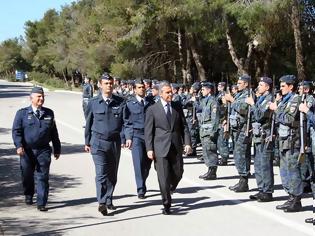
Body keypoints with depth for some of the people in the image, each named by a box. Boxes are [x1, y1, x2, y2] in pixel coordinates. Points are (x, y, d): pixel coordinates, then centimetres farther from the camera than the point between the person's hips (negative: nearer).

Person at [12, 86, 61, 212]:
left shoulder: (49, 113, 10)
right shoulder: (22, 113, 3)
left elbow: (54, 133, 15)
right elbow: (16, 131, -3)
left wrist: (57, 149, 15)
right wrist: (19, 146, -18)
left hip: (43, 151, 1)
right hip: (27, 151, 0)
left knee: (42, 177, -4)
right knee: (27, 175, 14)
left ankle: (41, 204, -1)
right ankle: (28, 195, 39)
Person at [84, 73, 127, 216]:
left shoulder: (120, 102, 2)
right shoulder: (93, 103, 1)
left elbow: (126, 121, 2)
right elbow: (89, 123, 8)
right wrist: (87, 142, 9)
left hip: (115, 142, 3)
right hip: (98, 141, -3)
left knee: (112, 173, 12)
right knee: (101, 173, -11)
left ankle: (108, 200, 26)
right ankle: (102, 203, -12)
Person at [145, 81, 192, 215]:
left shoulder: (177, 107, 9)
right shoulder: (152, 109, -1)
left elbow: (184, 126, 10)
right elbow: (148, 131, -1)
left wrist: (187, 143, -2)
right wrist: (149, 149, -8)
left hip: (176, 147, 3)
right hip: (160, 148, -3)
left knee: (178, 174, 7)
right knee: (164, 177, -3)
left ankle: (169, 190, 39)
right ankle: (166, 205, 9)